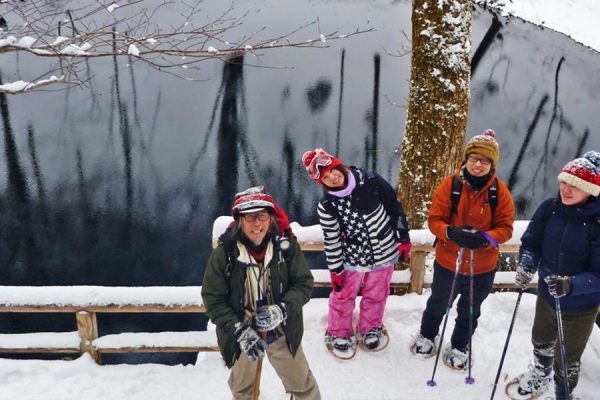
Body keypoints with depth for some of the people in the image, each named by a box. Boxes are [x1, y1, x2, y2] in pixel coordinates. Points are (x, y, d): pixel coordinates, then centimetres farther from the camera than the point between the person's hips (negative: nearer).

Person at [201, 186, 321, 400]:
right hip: (241, 334, 0)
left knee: (302, 382, 21)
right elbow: (213, 299, -14)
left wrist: (282, 309, -28)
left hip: (282, 332, 0)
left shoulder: (286, 245, -18)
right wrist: (239, 331, -23)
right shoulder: (224, 254, -21)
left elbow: (304, 283, -12)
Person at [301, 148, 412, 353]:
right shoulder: (327, 205, -16)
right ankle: (339, 332, 39)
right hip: (353, 258, -1)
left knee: (376, 295, 19)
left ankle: (371, 328, 45)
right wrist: (335, 270, -3)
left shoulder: (370, 180, -17)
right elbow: (331, 239, -8)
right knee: (343, 295, 13)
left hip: (385, 253, 1)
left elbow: (394, 206, -6)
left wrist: (403, 238, -3)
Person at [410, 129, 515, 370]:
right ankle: (428, 336, 53)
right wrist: (451, 232, -33)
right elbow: (434, 219, -13)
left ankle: (459, 347, 50)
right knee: (438, 304, 24)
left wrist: (485, 238, -29)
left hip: (483, 267, 1)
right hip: (447, 261, -1)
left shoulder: (499, 191, -13)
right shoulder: (450, 185, -15)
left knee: (469, 311, 23)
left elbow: (505, 228, -9)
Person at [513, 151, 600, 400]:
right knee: (541, 342, 31)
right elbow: (531, 242, -4)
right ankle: (541, 376, 62)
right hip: (546, 295, 5)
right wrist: (527, 265, -22)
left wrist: (572, 284, -41)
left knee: (567, 361, 17)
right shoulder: (549, 208, -15)